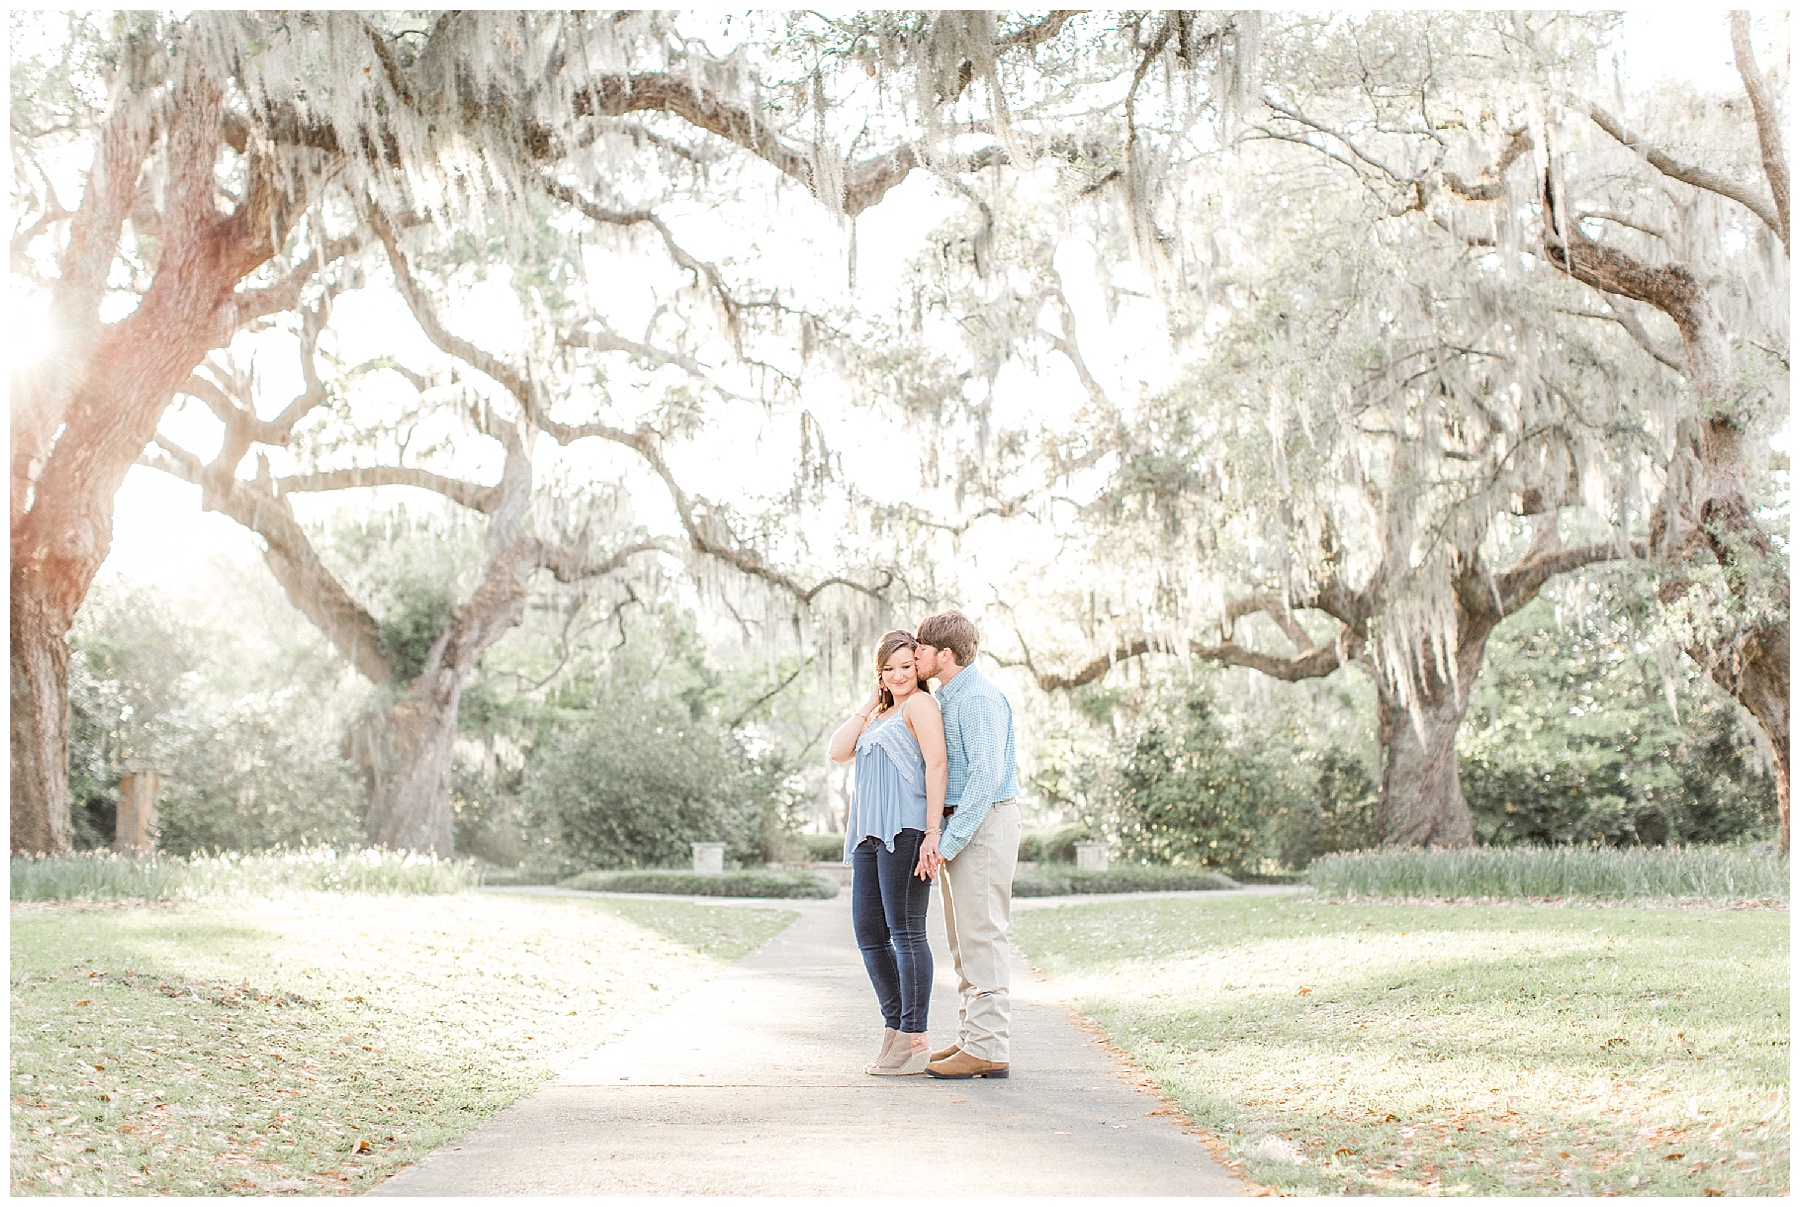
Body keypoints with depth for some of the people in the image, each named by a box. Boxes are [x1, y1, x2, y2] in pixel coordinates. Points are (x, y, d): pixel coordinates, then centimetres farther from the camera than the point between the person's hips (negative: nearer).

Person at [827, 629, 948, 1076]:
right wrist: (868, 705, 12)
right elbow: (837, 751, 14)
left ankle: (915, 1040, -5)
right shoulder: (880, 716, 25)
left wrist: (932, 833, -19)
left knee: (905, 932, -8)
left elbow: (936, 765, -11)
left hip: (905, 831, -9)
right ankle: (894, 1028, 18)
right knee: (869, 933, 8)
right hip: (871, 835, 9)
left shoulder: (920, 704, -1)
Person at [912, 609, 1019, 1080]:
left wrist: (950, 841, -22)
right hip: (956, 822, 10)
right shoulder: (945, 697, 17)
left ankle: (987, 1049, -6)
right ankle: (972, 1037, 19)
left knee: (981, 936, -9)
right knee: (963, 939, 13)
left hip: (985, 822, -10)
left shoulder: (979, 698, -16)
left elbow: (985, 776, -22)